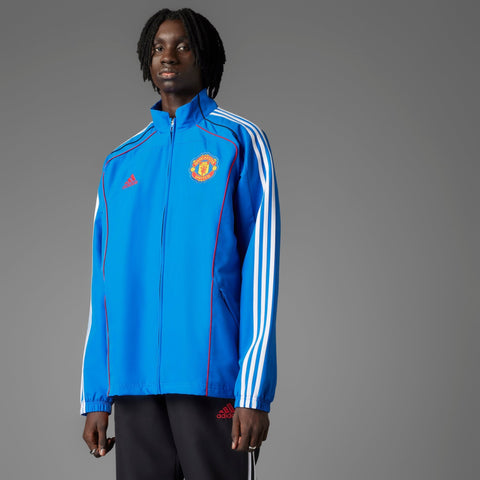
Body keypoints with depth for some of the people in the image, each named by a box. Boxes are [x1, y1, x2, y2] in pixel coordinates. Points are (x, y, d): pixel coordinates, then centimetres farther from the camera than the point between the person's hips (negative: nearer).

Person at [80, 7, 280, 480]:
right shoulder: (120, 163, 17)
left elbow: (260, 266, -2)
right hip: (134, 381, 4)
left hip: (213, 376, -4)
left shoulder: (239, 141, 5)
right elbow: (104, 280, 16)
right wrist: (94, 397, 9)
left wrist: (254, 391, -11)